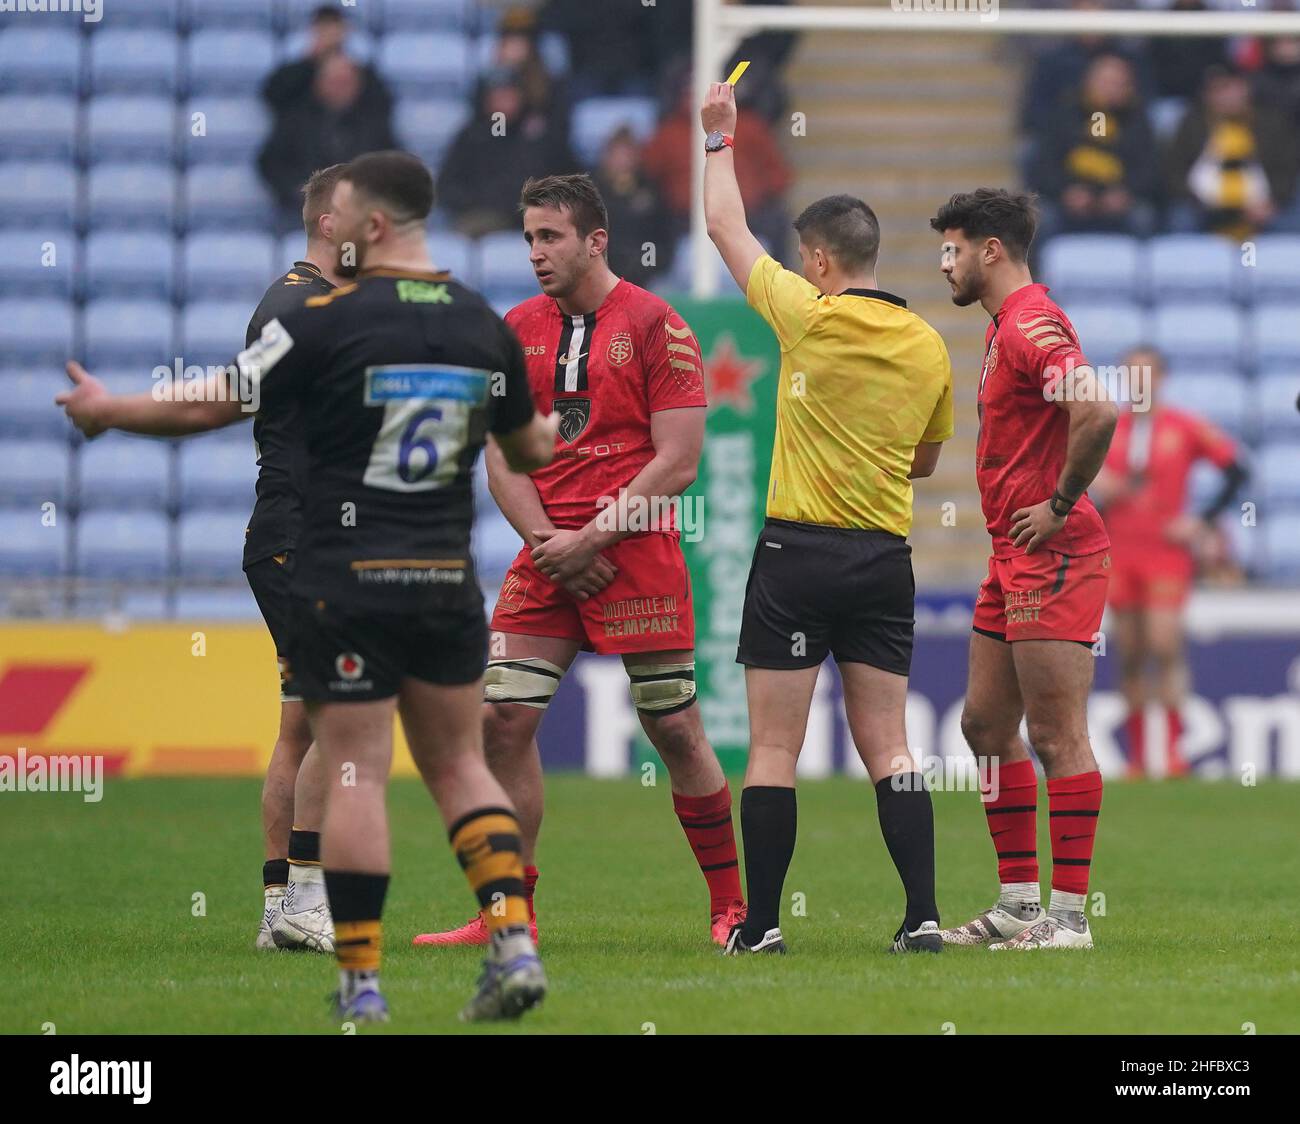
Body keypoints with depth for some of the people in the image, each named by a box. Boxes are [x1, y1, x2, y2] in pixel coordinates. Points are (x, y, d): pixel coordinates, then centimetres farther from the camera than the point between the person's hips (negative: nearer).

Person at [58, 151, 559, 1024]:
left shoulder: (328, 321, -11)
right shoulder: (484, 325, 4)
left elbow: (211, 406, -5)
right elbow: (530, 452, 18)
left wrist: (106, 409, 11)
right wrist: (555, 433, 42)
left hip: (345, 583, -4)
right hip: (448, 582, 4)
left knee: (356, 774, -1)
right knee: (459, 764, 13)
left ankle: (361, 983, 0)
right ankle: (515, 943, -2)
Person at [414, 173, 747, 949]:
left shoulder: (656, 326, -4)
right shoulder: (518, 330, 11)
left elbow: (677, 462, -8)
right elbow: (501, 458, 11)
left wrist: (590, 539, -13)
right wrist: (549, 541, -5)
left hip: (637, 554, -5)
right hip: (547, 557, 5)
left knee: (675, 727, -1)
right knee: (502, 719, -3)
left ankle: (731, 907, 10)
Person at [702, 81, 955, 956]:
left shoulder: (811, 319, -9)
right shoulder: (929, 346, 5)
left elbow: (727, 227, 4)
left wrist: (721, 139, 17)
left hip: (799, 553, -4)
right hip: (886, 557, 4)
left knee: (774, 751, 1)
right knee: (888, 749, 6)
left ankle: (762, 922, 2)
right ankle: (923, 915, -3)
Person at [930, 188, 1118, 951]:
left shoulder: (1032, 326, -15)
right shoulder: (1005, 328, 18)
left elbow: (1099, 410, -30)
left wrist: (1061, 503, -21)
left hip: (1053, 558, -11)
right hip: (1015, 561, 11)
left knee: (1058, 736, -8)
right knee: (987, 725, 13)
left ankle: (1069, 915, -6)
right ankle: (1019, 903, 18)